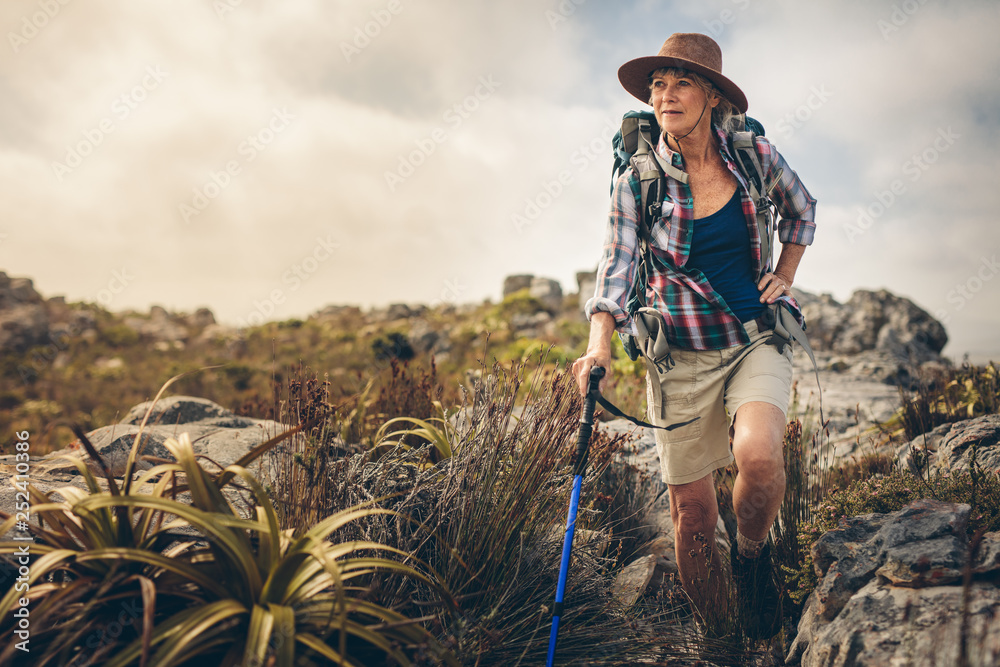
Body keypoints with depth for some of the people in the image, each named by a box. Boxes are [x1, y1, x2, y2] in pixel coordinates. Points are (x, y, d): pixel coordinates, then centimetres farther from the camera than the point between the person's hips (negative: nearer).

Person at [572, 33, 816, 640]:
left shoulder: (753, 153, -1)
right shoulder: (638, 179, -6)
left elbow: (802, 209, 18)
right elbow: (617, 266, -10)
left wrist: (785, 276, 7)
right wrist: (600, 344, -25)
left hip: (758, 338, 1)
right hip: (682, 354, 0)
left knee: (758, 454, -29)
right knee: (692, 511, 3)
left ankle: (753, 554, 6)